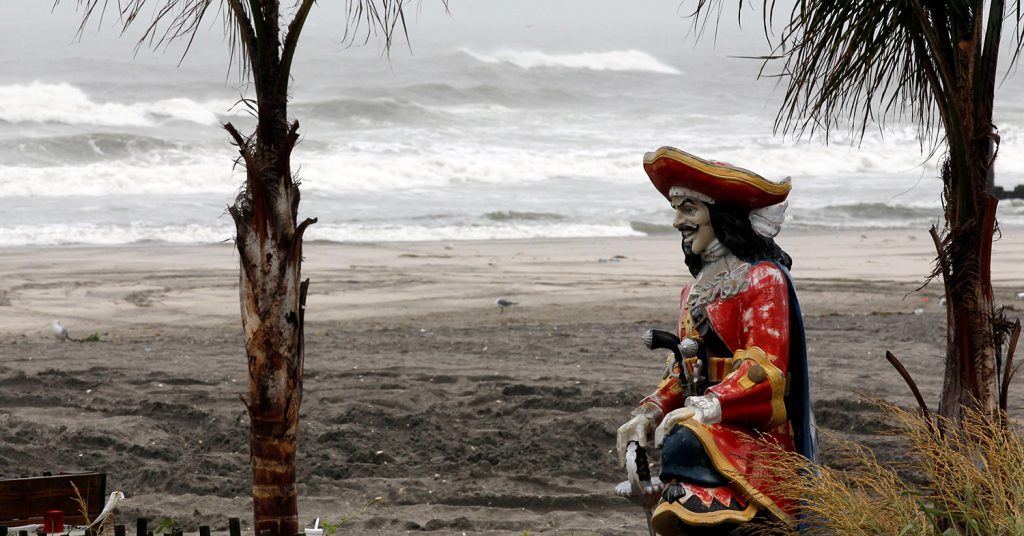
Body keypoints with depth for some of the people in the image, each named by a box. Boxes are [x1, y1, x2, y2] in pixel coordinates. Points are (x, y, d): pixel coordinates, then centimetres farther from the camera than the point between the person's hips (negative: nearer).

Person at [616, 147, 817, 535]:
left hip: (754, 433, -7)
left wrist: (708, 407, -25)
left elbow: (764, 370, -12)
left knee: (685, 441, -31)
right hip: (708, 429, 7)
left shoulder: (763, 278, -2)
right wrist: (651, 412, 1)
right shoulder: (695, 290, 20)